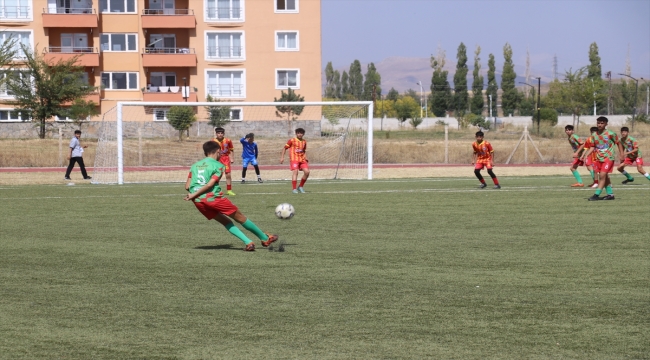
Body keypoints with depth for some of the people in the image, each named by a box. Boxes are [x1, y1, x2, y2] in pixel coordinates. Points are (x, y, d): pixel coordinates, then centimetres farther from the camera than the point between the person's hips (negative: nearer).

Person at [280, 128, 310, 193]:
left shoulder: (304, 142, 14)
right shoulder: (292, 140, -1)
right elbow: (284, 148, 4)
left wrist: (306, 158, 13)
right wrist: (282, 157, -3)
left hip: (302, 159, 5)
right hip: (294, 159, -5)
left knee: (307, 172, -8)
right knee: (295, 172, -20)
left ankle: (300, 187, 9)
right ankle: (294, 189, -18)